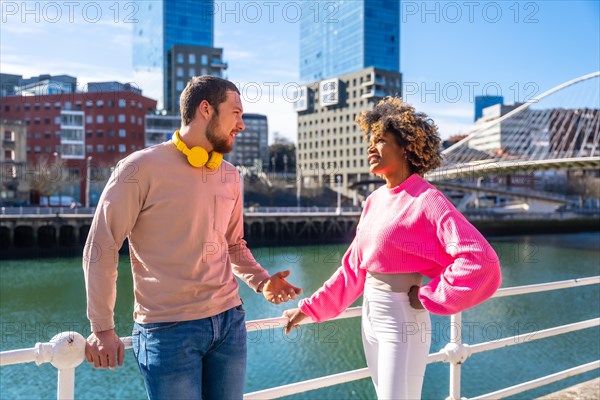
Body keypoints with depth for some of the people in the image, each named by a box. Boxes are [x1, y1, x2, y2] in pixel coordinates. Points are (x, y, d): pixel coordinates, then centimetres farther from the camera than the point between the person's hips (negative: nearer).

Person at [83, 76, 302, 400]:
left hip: (229, 320, 6)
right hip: (168, 328, -5)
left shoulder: (230, 176, 8)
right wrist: (102, 328, -7)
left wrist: (262, 281, -1)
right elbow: (101, 248, -8)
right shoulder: (142, 168, -11)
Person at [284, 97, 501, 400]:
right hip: (370, 317, 7)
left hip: (401, 321, -7)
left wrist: (430, 296, -18)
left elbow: (480, 258, -26)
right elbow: (353, 268, 9)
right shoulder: (375, 200, 5)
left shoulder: (426, 201, -16)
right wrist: (309, 307, 8)